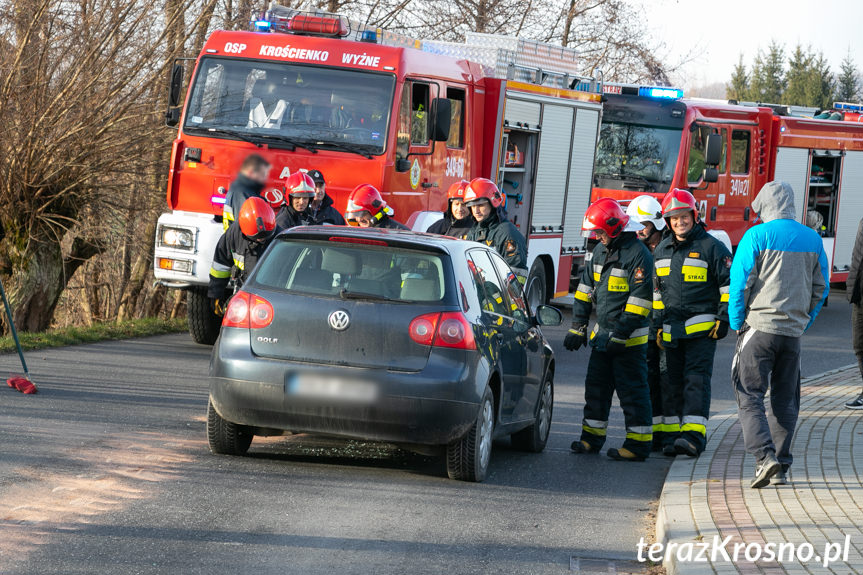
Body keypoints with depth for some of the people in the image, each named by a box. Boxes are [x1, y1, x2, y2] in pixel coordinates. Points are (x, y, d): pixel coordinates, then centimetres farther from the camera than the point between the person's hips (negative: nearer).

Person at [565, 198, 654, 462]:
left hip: (629, 338, -8)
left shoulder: (638, 254, -15)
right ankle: (592, 437, 21)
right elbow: (586, 288, 17)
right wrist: (578, 327, 12)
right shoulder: (601, 250, 11)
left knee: (632, 390, -6)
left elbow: (640, 300, -18)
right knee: (596, 386, 12)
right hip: (602, 333, 8)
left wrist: (620, 335, -18)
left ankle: (638, 444, -3)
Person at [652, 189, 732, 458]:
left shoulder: (711, 247, -3)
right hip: (672, 330, 6)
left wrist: (723, 319, -8)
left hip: (701, 328, -6)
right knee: (673, 381, 7)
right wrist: (658, 324, 18)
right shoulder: (662, 250, 15)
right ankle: (672, 436, 10)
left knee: (696, 379, -13)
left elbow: (729, 284, -2)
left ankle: (694, 435, -20)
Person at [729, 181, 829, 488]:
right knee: (785, 401, 11)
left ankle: (765, 457, -19)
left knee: (750, 397, -2)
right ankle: (780, 468, 10)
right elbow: (821, 288, 13)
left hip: (759, 326, -5)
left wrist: (736, 323, 3)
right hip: (793, 331, 5)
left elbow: (740, 283, -8)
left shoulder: (757, 236, -7)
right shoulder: (812, 240, 8)